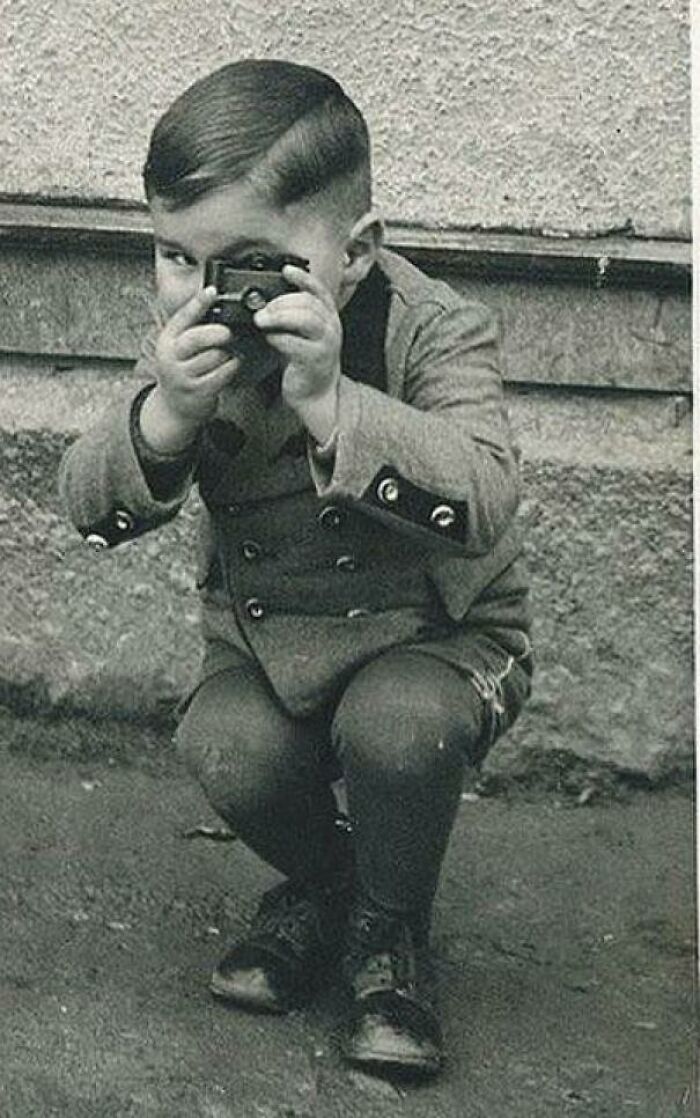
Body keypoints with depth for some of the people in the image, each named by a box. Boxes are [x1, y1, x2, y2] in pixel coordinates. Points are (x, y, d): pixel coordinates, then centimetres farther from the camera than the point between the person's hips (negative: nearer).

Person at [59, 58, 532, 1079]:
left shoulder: (435, 332, -22)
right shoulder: (188, 351, -10)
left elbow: (482, 501, -38)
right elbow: (93, 511, -14)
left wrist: (327, 399, -47)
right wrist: (166, 414, -34)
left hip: (436, 630, -3)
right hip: (264, 631, 4)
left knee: (396, 727, -33)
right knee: (230, 752, -25)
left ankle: (392, 933, -1)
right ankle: (322, 882, 11)